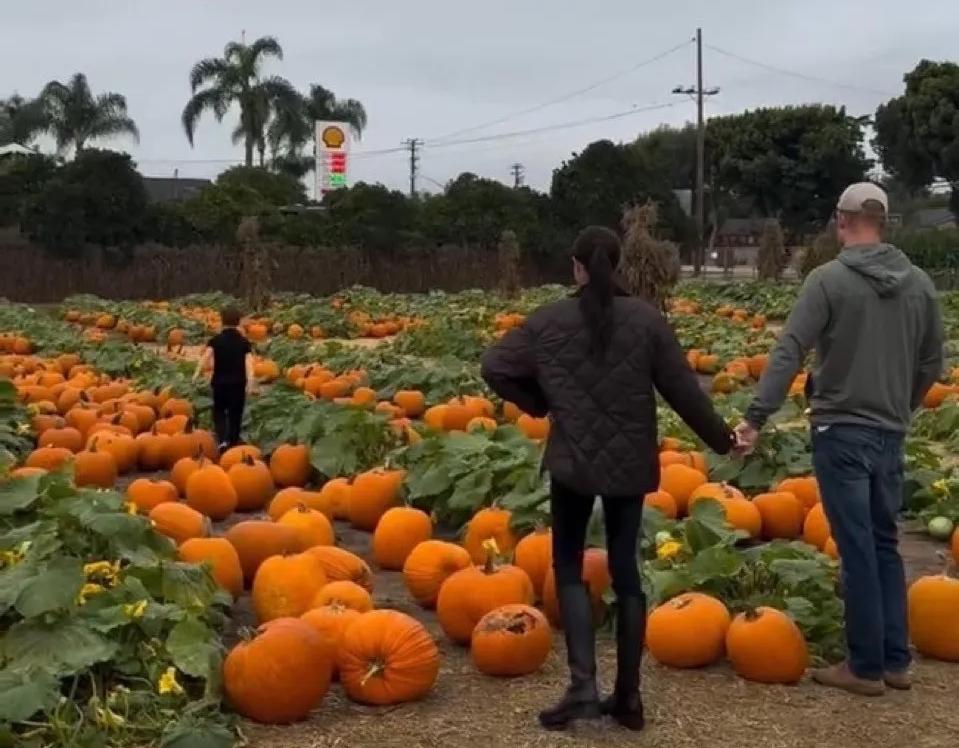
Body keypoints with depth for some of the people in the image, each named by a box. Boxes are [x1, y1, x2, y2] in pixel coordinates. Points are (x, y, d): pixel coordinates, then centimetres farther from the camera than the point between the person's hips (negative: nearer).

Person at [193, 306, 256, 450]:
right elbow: (248, 362, -14)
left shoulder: (215, 340, -1)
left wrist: (197, 373, -21)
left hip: (220, 382, 0)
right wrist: (250, 381, -21)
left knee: (219, 412, 15)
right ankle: (232, 443, 13)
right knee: (235, 414, 12)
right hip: (238, 383, 0)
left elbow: (206, 356, -17)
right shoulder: (244, 342, -1)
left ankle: (222, 440, -7)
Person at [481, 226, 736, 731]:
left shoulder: (549, 321, -3)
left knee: (568, 566, 10)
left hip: (573, 461, -2)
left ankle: (583, 686, -4)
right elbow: (682, 389, 1)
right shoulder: (647, 320, -1)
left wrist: (538, 404, 13)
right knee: (625, 569, 10)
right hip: (630, 463, 2)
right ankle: (628, 696, 14)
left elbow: (495, 368, -1)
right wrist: (720, 438, 13)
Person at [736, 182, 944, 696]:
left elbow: (789, 353, -17)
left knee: (857, 550, 0)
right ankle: (895, 660, 20)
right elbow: (931, 364, 13)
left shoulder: (829, 279, -10)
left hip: (841, 431, -5)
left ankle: (866, 667, 8)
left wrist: (756, 416, -17)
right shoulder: (920, 283, 6)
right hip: (891, 434, 5)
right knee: (885, 545, 16)